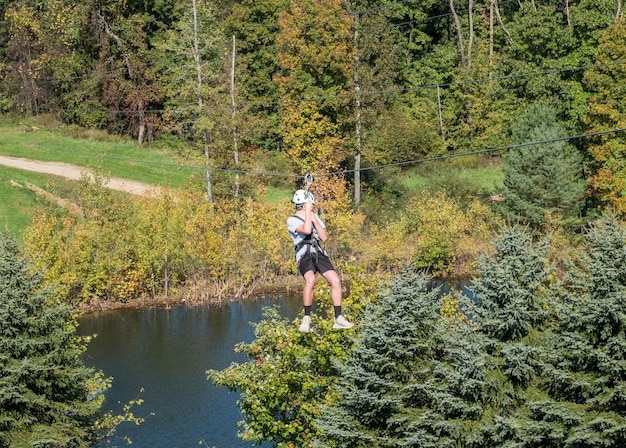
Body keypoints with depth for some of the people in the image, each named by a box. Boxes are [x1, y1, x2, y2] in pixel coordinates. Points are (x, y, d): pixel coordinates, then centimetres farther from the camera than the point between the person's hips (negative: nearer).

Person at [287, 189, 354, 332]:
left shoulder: (315, 216, 18)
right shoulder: (292, 220, -1)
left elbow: (323, 237, 7)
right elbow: (306, 230, -21)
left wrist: (314, 220, -2)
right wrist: (307, 211, -14)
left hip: (320, 254, 6)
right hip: (304, 256, -6)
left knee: (335, 281, -12)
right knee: (310, 280, -33)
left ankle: (338, 319, -4)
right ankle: (306, 319, -23)